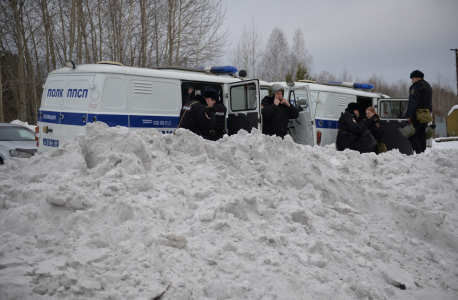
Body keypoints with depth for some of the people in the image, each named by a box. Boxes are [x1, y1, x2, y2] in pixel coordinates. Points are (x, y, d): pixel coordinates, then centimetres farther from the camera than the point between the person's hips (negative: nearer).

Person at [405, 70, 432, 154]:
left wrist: (408, 115, -20)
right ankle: (423, 151, 10)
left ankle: (418, 151, -20)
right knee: (421, 134, 12)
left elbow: (412, 102, -18)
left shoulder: (417, 86, -9)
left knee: (412, 134, -10)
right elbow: (430, 103, 23)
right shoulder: (428, 86, 22)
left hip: (417, 115, -9)